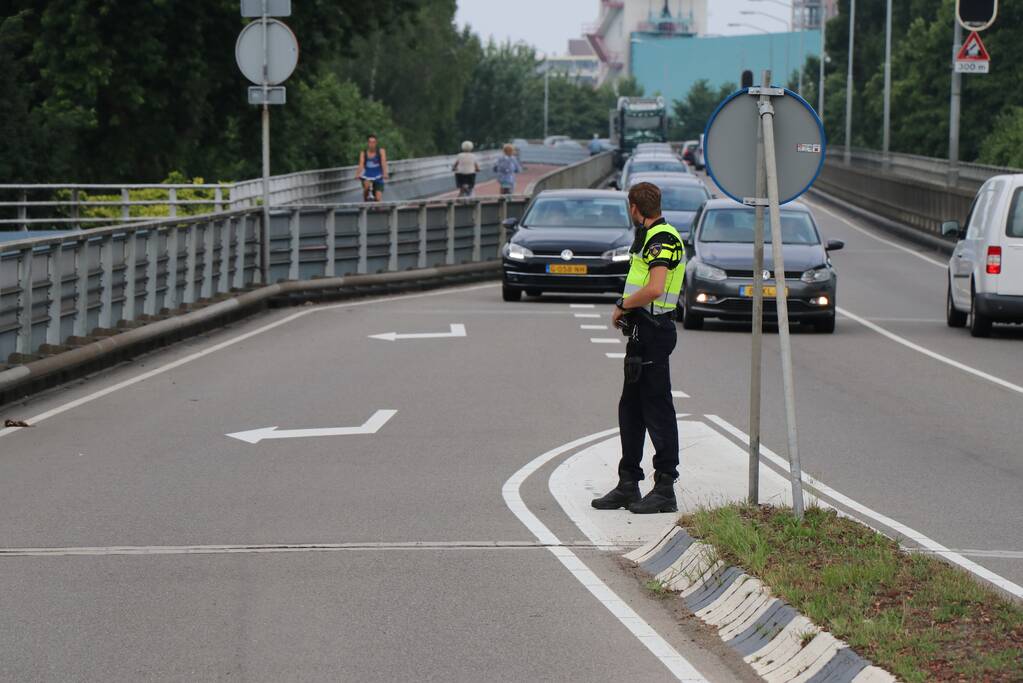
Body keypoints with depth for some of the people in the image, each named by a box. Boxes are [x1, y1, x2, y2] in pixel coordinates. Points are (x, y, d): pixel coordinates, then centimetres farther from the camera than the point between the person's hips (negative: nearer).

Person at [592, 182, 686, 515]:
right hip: (642, 332, 11)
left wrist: (623, 305, -13)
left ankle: (665, 489, -2)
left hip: (653, 333, -11)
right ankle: (628, 485, 20)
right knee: (631, 409, 14)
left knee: (657, 409, -6)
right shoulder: (651, 238, 17)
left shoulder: (662, 240, -15)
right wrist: (627, 309, 8)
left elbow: (654, 289, -27)